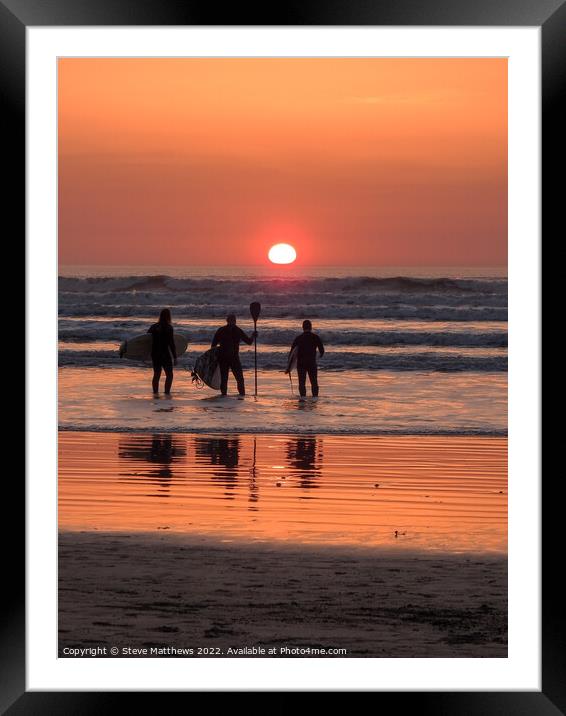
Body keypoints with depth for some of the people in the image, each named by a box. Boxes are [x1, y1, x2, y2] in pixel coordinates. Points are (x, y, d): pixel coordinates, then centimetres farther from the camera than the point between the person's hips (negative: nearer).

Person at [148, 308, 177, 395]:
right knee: (169, 375, 4)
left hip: (155, 354, 5)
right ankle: (167, 393, -4)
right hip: (165, 354, -5)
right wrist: (175, 357, -11)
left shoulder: (154, 327, 4)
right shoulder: (169, 328, -12)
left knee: (156, 375, 15)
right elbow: (171, 343, -14)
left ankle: (155, 393, 18)